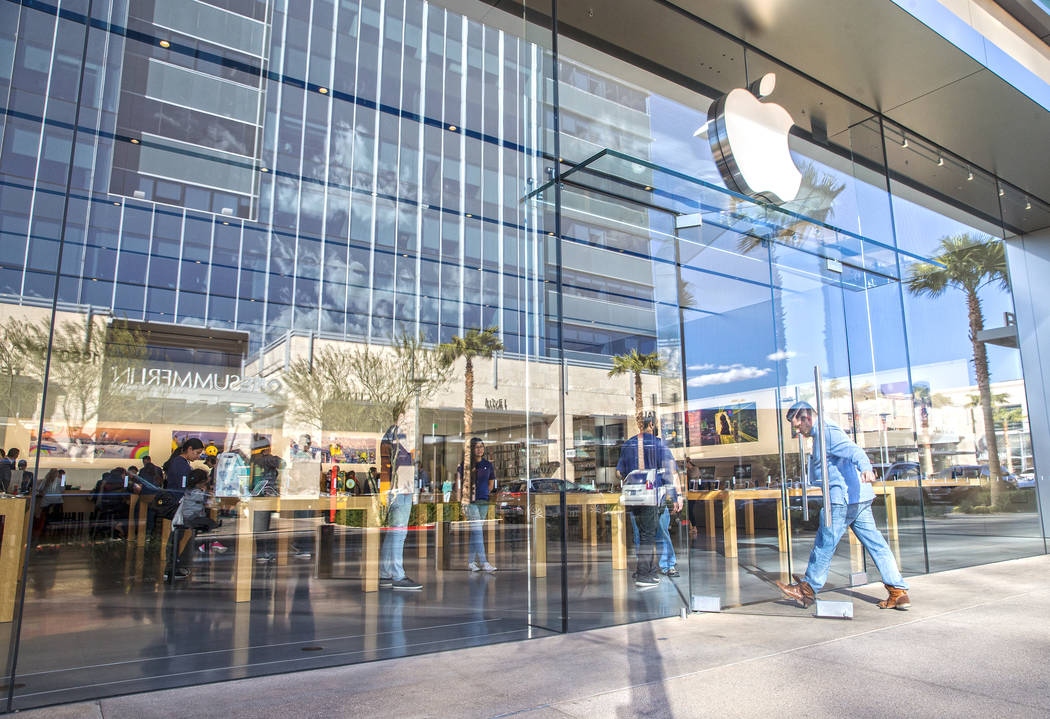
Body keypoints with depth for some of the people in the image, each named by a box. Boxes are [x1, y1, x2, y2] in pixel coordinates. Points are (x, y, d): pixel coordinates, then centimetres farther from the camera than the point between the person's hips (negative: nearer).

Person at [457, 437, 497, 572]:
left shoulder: (488, 465, 9)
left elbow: (491, 482, 20)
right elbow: (459, 479, 5)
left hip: (484, 501, 4)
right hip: (470, 501, -4)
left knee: (475, 532, 9)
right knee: (477, 530, -12)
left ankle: (470, 562, 17)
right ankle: (483, 562, -16)